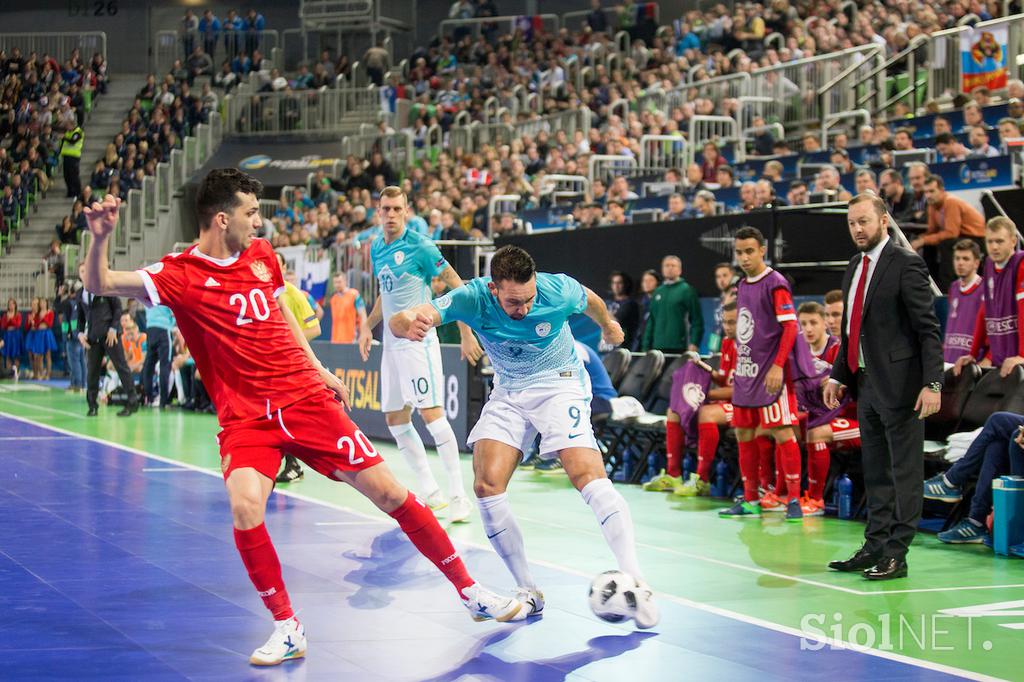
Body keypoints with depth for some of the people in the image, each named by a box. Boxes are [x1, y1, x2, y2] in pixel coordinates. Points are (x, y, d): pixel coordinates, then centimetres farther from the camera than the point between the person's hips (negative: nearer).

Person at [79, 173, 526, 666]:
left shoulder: (261, 255, 7)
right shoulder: (179, 274, -7)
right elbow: (99, 284, -14)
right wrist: (100, 238, -32)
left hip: (306, 398, 3)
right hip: (245, 418, -3)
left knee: (389, 493, 0)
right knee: (245, 508, -28)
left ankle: (470, 592, 15)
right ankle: (287, 630, -9)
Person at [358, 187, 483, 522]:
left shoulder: (420, 246, -11)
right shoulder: (376, 249, 12)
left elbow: (456, 286, -9)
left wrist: (467, 334, -12)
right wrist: (368, 325, 16)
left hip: (417, 339, -8)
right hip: (391, 342, 8)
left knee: (431, 413, -14)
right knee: (395, 418, 8)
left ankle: (458, 495, -10)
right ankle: (430, 492, 16)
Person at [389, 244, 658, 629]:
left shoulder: (559, 291, -23)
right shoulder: (472, 298, -23)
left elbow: (591, 301, 4)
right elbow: (397, 322, -34)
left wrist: (608, 327, 26)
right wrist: (410, 323, -59)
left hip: (559, 383, -2)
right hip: (508, 393, 3)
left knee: (586, 474, -24)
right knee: (486, 486, -15)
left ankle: (635, 582, -24)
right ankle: (527, 591, -2)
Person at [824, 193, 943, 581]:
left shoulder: (906, 265, -10)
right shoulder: (854, 267, 14)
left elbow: (928, 329, -13)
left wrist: (932, 383, -19)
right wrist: (838, 376, 17)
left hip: (899, 384, -8)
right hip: (865, 384, 8)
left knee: (904, 471, -1)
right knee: (875, 472, 13)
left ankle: (896, 555, 1)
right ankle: (875, 547, 20)